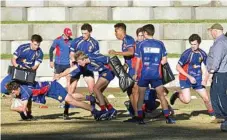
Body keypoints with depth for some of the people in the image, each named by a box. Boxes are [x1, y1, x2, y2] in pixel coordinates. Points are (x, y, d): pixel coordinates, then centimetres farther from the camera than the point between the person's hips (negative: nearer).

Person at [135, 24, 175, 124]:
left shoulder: (142, 44, -1)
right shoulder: (160, 44, 4)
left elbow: (138, 61, 0)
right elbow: (164, 60, 5)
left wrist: (135, 73, 9)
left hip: (144, 74, -1)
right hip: (156, 74, 1)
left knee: (141, 96, 9)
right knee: (161, 95, 8)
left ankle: (140, 118, 5)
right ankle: (167, 117, 4)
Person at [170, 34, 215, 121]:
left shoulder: (202, 54, -2)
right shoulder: (187, 53, -17)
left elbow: (207, 67, 12)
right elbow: (178, 67, -14)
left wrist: (205, 80, 0)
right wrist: (189, 77, -19)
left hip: (198, 79, 4)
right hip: (186, 78, -4)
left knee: (206, 99, 5)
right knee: (187, 100, -18)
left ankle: (213, 115, 25)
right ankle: (177, 95, 14)